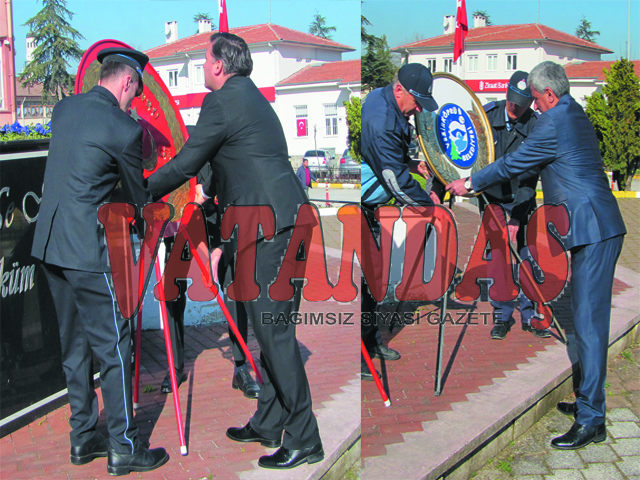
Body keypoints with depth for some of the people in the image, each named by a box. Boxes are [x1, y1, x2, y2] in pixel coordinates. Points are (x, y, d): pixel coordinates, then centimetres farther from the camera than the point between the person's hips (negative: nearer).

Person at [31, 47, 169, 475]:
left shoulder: (64, 108, 11)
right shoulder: (124, 129, -12)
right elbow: (138, 195, -1)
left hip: (49, 244, 8)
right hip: (88, 250, -8)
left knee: (75, 344, 16)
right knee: (114, 346, 1)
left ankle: (83, 438, 27)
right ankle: (124, 448, 9)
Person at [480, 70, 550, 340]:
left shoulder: (535, 127, -12)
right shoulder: (487, 115, -7)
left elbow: (529, 176, -16)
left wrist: (517, 217, -23)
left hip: (521, 200, -1)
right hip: (490, 198, 1)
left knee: (527, 256, -2)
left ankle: (530, 315, 11)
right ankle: (502, 316, 10)